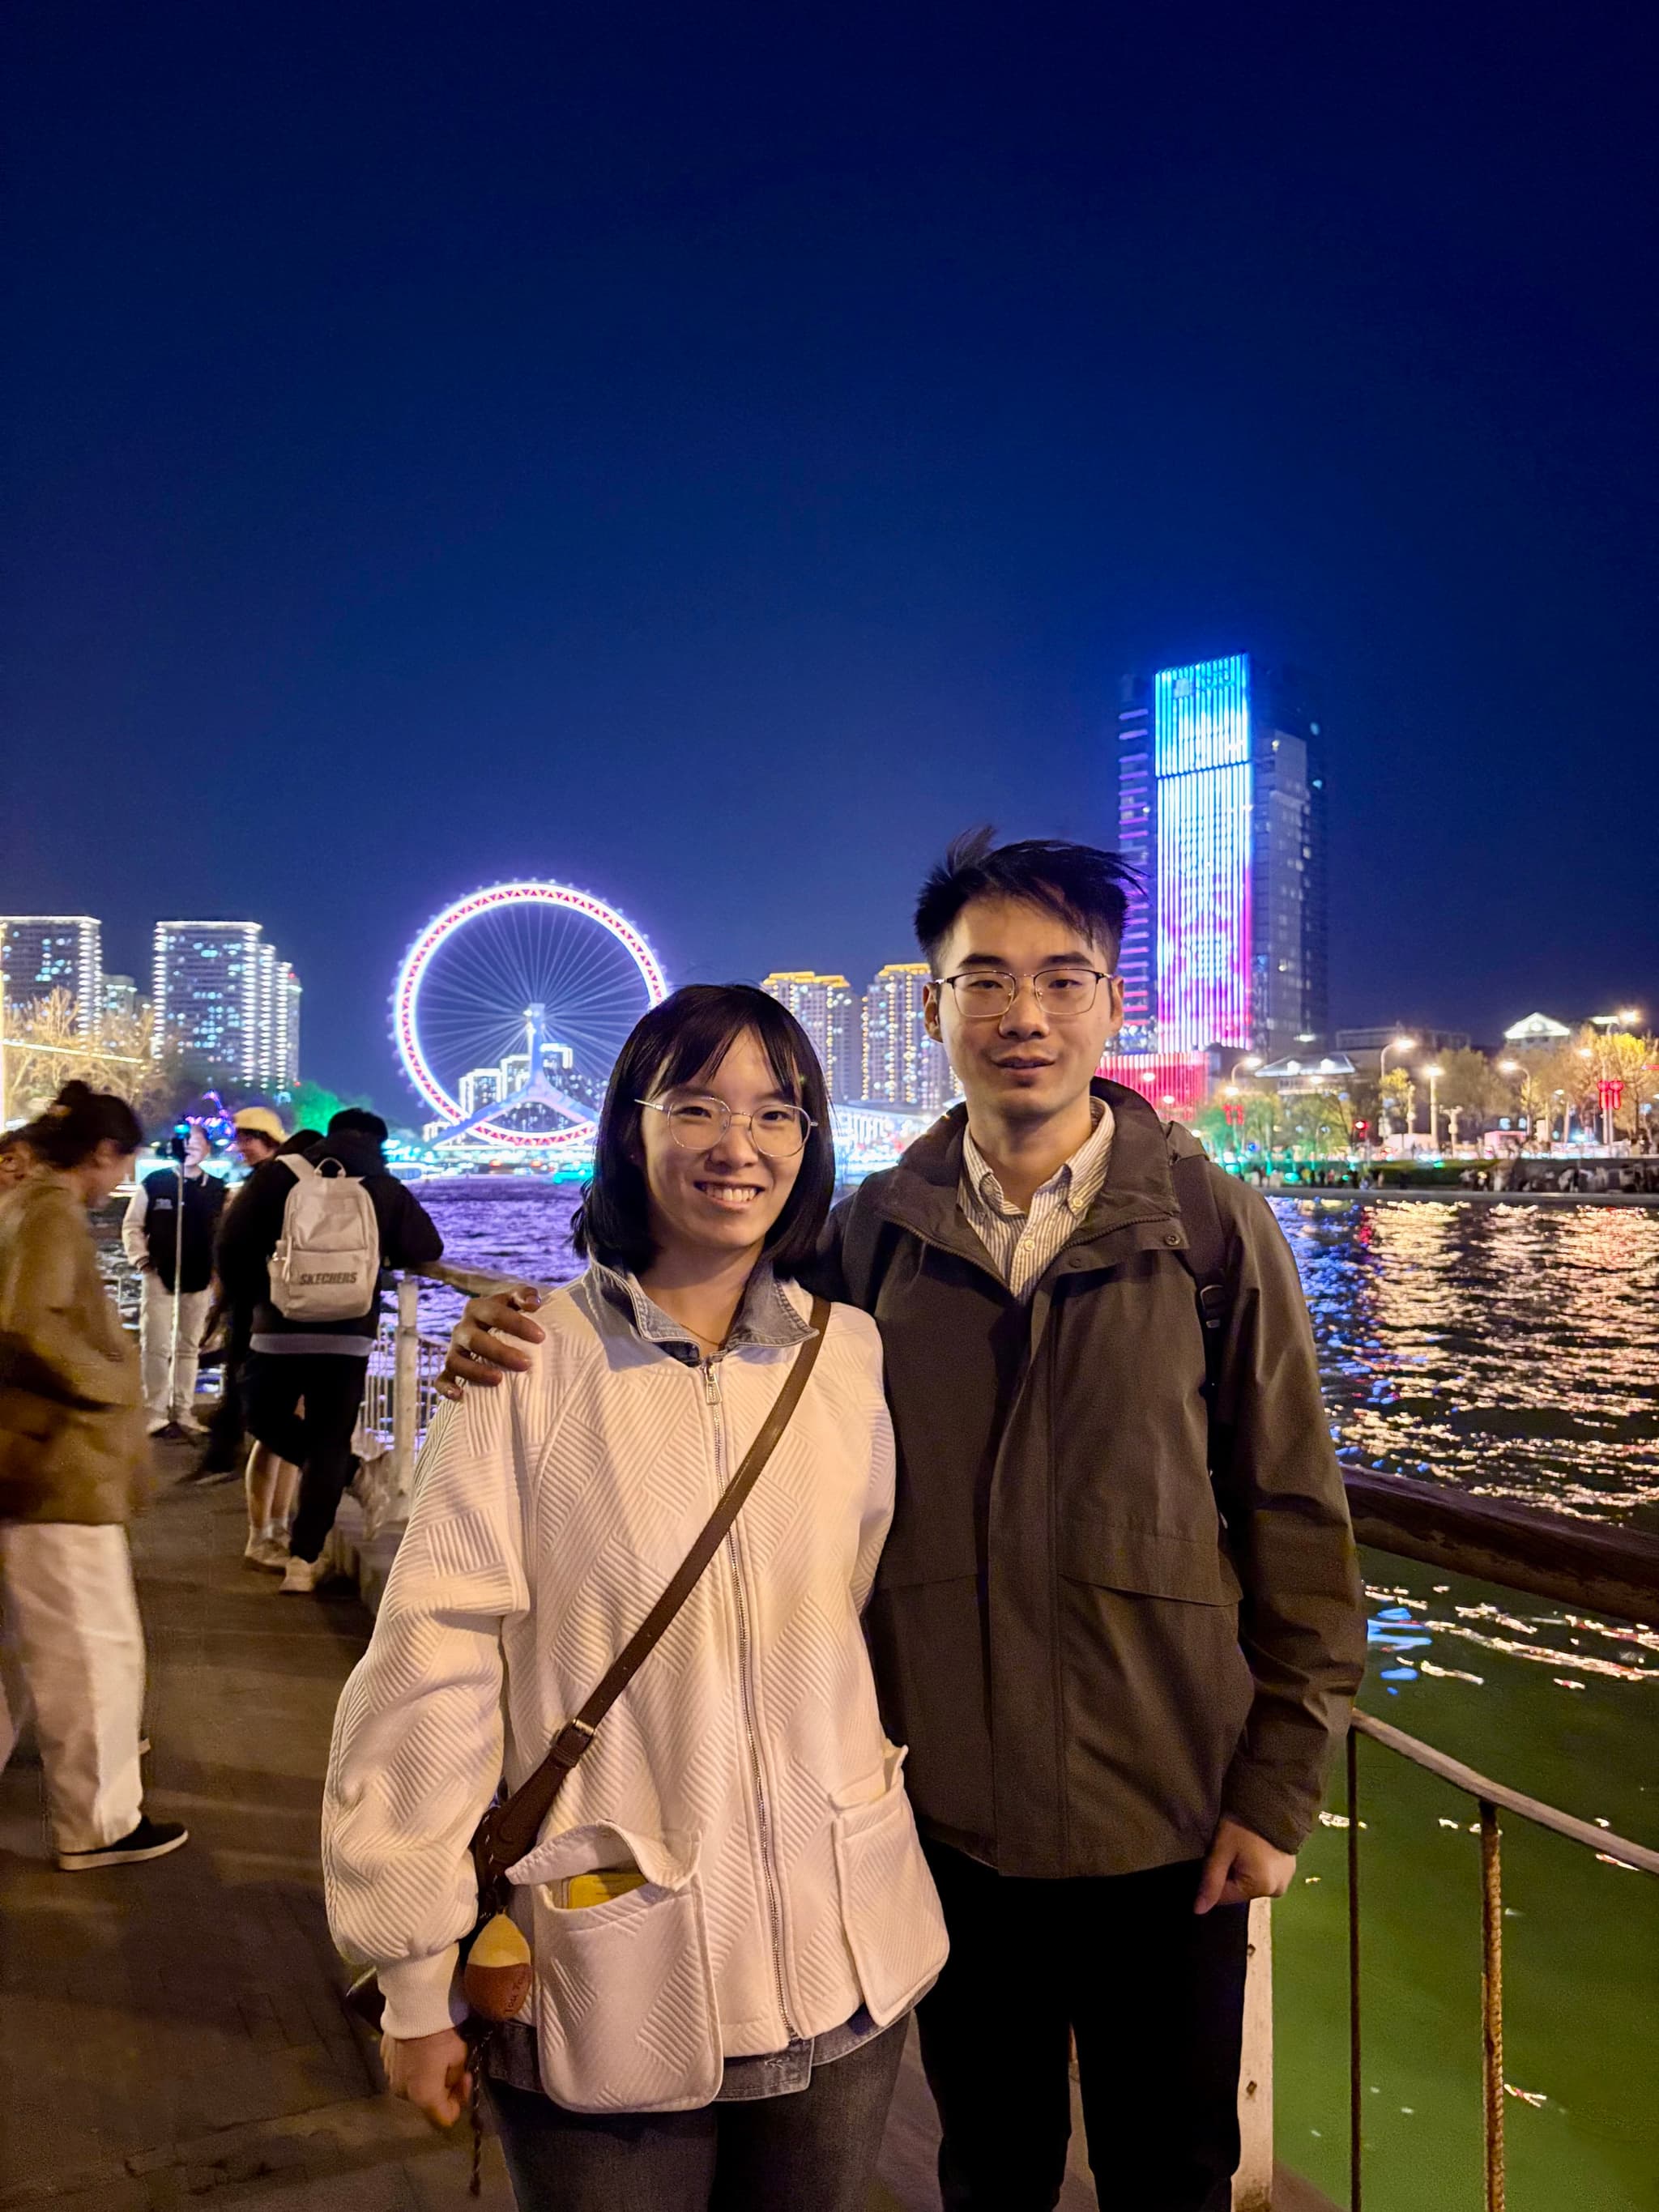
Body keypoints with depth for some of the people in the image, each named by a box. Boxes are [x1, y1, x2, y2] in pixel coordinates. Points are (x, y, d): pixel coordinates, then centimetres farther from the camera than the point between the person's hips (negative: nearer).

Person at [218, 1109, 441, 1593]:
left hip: (279, 1330, 0)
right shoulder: (388, 1190, 3)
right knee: (330, 1444, 6)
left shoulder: (279, 1175, 3)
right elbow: (427, 1249, 4)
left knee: (265, 1419, 24)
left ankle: (346, 1472, 16)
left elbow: (234, 1239, -2)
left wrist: (246, 1294, 12)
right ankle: (303, 1560, 4)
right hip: (348, 1336, 1)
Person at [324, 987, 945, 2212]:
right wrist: (415, 1980, -5)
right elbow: (432, 1675, -10)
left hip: (845, 1971, 3)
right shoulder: (529, 1367, -14)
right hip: (605, 1986, -3)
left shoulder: (852, 1356, -3)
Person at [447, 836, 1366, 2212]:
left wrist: (1279, 1786, -6)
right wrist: (536, 1352, -13)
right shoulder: (874, 1231, -4)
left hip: (1166, 1820, -1)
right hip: (951, 1811, 2)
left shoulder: (1213, 1225, -9)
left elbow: (1296, 1521, -6)